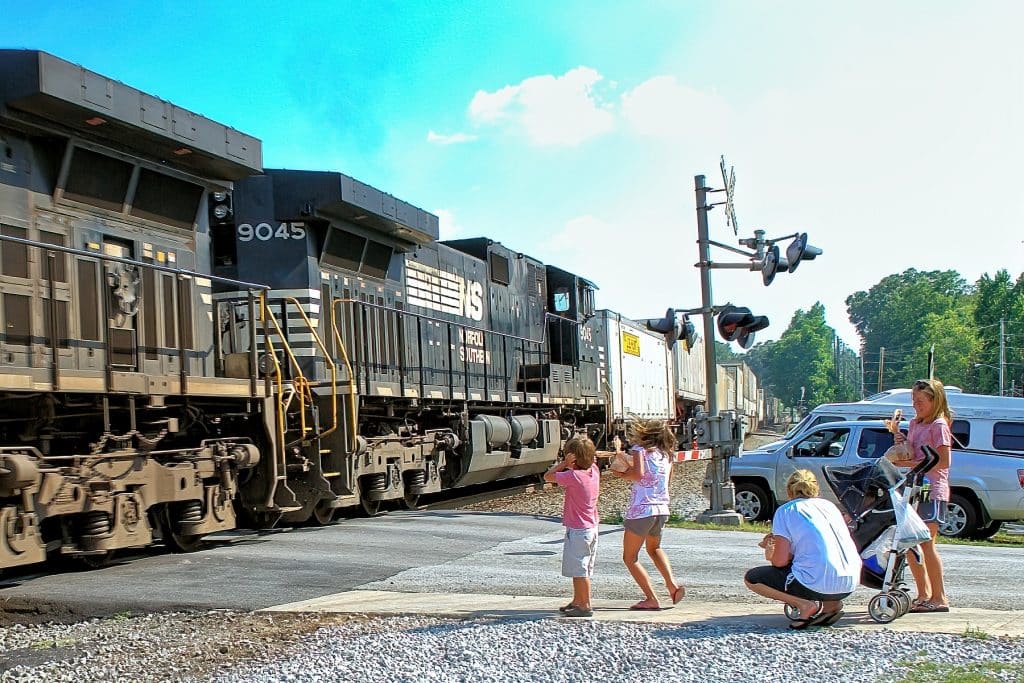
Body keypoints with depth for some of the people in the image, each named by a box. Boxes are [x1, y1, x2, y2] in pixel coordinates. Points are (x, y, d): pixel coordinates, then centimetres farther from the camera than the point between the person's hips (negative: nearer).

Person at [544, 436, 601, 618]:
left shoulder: (573, 476, -21)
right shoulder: (594, 471, 0)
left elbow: (547, 476, -12)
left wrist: (564, 464, -8)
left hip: (577, 530, -9)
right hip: (591, 528, 9)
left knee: (580, 570, -2)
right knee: (580, 570, 18)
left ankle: (586, 606, 1)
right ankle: (576, 602, 29)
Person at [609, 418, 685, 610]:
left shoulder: (639, 449, -3)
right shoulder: (666, 453, 14)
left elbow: (638, 473, -20)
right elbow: (668, 479, 13)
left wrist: (622, 474, -3)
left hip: (641, 510, -6)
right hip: (662, 509, 6)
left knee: (630, 558, 7)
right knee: (654, 548, 31)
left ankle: (651, 599, -2)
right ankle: (672, 583, 12)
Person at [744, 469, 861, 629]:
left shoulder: (785, 510, 2)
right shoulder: (830, 505, 19)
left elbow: (780, 561, -5)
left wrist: (770, 554, 19)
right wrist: (777, 543, 33)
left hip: (817, 584, -6)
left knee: (751, 578, 11)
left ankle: (805, 604, -6)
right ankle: (831, 604, 12)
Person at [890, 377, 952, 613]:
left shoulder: (939, 426, -8)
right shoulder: (914, 424, 16)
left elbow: (943, 462, -16)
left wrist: (909, 463, -17)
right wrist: (901, 443, 1)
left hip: (932, 491, -8)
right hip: (915, 489, 8)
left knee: (926, 544, -9)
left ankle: (939, 598, -3)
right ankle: (924, 595, 16)